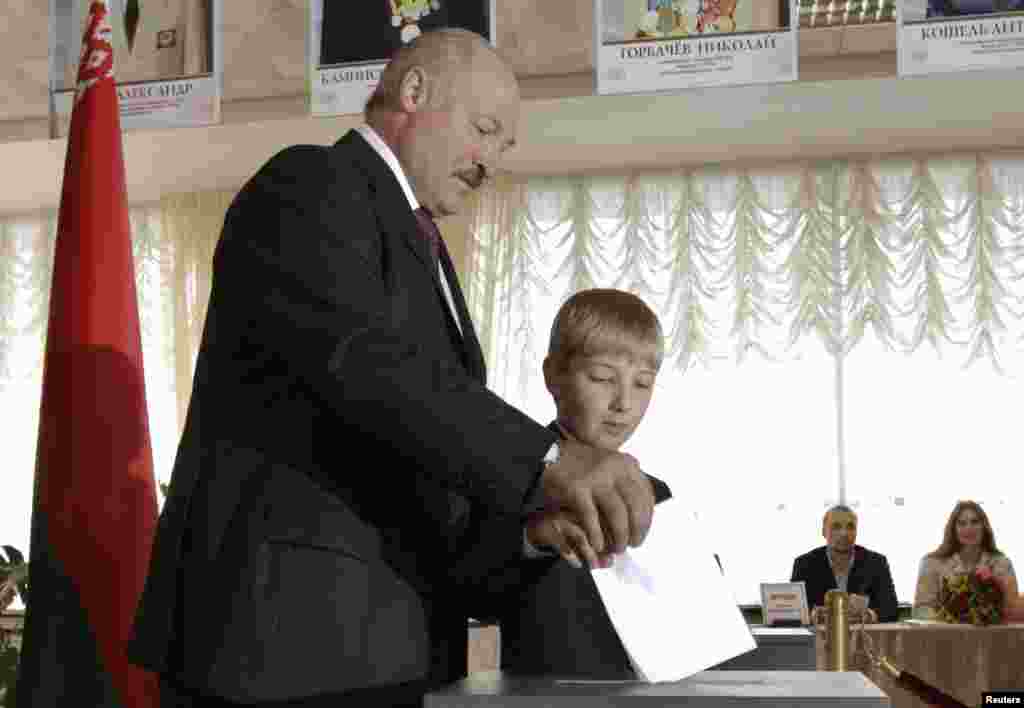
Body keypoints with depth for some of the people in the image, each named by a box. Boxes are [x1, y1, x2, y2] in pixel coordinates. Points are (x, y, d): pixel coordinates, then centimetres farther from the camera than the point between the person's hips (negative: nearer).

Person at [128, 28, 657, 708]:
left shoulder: (418, 241, 22)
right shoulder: (307, 186, -8)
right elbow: (358, 357, -25)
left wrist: (532, 514, -1)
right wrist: (545, 459, -36)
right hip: (284, 630, -9)